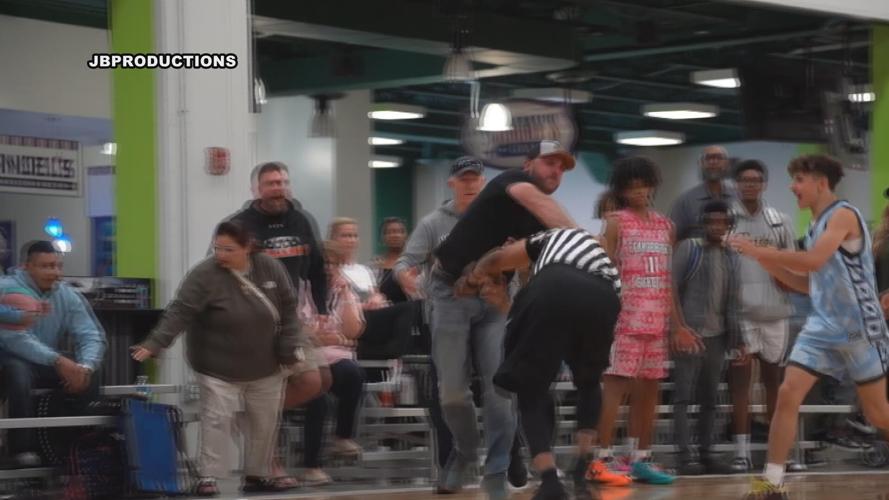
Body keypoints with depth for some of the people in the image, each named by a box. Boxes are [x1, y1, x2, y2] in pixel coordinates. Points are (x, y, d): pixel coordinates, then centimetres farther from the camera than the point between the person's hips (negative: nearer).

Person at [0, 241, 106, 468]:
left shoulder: (69, 296, 2)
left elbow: (92, 336, -5)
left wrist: (86, 366, -29)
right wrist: (57, 360, -38)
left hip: (52, 363, 5)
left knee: (88, 376, -20)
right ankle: (23, 449, -34)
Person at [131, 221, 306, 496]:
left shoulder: (271, 268, -6)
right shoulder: (204, 275, -19)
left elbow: (287, 309, 3)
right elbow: (179, 313, -25)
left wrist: (293, 346, -3)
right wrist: (154, 343, -36)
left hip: (265, 366, 4)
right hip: (218, 367, -4)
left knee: (266, 422, 12)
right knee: (217, 420, -9)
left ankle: (258, 475, 26)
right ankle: (208, 477, -2)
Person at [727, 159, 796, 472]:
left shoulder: (780, 221, 11)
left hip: (775, 310, 3)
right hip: (740, 309, -3)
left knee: (774, 379, 9)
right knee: (739, 379, -4)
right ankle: (742, 451, -4)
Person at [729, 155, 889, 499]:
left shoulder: (843, 215, -13)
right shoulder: (817, 227, 13)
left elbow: (813, 261, -27)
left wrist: (758, 251, -21)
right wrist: (767, 262, 7)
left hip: (858, 329, -7)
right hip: (822, 326, 7)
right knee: (788, 393, -8)